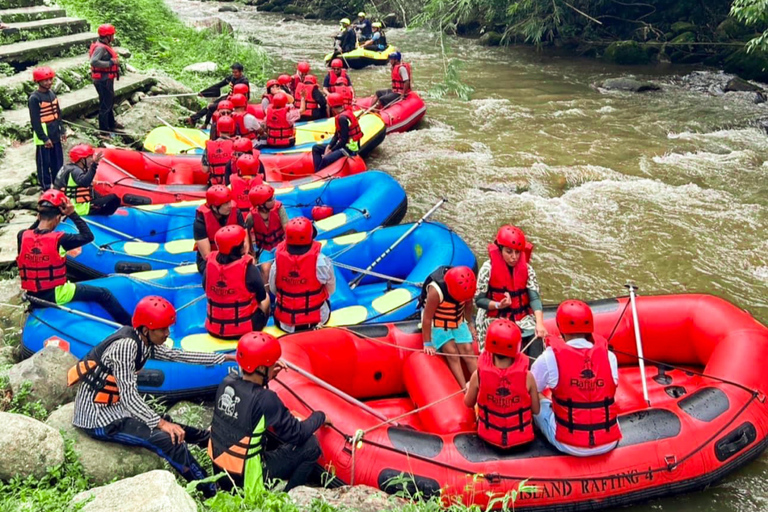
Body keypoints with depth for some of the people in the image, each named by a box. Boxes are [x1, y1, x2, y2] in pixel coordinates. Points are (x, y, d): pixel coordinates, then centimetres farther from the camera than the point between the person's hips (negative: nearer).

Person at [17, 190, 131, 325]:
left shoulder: (22, 236, -8)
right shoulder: (58, 239, -22)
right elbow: (88, 236, -10)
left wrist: (41, 215, 8)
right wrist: (72, 214, -9)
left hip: (33, 298, 6)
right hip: (56, 296, -6)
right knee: (103, 294, 4)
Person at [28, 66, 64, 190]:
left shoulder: (52, 94, 7)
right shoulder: (34, 98, -15)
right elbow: (35, 121, -16)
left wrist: (62, 130, 11)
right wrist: (44, 138, -17)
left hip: (55, 135, 7)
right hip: (43, 137, -7)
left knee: (58, 161, 15)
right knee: (44, 163, 3)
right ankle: (46, 187, 11)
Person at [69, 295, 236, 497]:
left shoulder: (144, 341, 1)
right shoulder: (125, 345, -24)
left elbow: (175, 355, 9)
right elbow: (128, 395, -26)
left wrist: (224, 357, 9)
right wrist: (160, 423, -31)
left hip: (114, 408, 9)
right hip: (97, 419, -9)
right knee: (168, 439, -18)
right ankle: (212, 493, -12)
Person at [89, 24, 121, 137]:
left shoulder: (105, 46, 9)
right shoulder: (100, 48, -22)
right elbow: (94, 62, -35)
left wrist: (115, 62, 2)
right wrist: (110, 62, -28)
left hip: (107, 79, 11)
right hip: (103, 80, -11)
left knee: (110, 102, 27)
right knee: (105, 105, -4)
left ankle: (111, 123, 46)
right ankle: (104, 131, 2)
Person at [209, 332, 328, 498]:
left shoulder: (226, 382, -7)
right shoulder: (265, 399, -25)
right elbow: (297, 434, -13)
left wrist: (267, 376, 5)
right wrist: (320, 416, 4)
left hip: (218, 472, 7)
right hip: (245, 480, -7)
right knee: (310, 445, 0)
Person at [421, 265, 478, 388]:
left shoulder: (466, 285, -19)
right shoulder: (435, 291, -35)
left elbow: (468, 304, 3)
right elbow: (427, 318, -25)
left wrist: (469, 324, 13)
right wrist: (427, 344, -18)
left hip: (458, 322, 5)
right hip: (437, 324, -4)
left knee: (468, 350, -8)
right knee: (452, 353, -17)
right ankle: (465, 389, -17)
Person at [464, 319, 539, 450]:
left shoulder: (479, 375, -20)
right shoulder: (527, 376, -22)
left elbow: (468, 403, 0)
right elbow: (536, 410, -8)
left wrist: (468, 388, 22)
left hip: (489, 438, 1)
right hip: (522, 440, -1)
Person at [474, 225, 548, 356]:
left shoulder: (527, 269, -1)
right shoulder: (488, 269, -9)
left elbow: (534, 298, -9)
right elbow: (479, 300, -5)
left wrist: (539, 323, -23)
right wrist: (498, 305, -23)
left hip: (522, 319, 3)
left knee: (536, 338, -17)